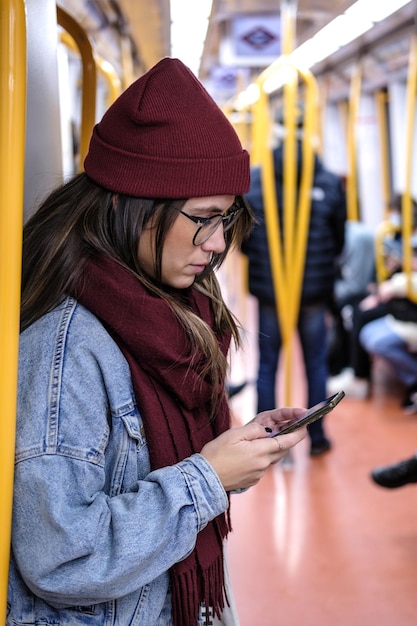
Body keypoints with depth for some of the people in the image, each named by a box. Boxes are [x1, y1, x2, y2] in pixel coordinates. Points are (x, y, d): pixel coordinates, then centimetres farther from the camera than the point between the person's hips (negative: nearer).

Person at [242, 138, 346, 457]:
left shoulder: (251, 181, -9)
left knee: (267, 367, 11)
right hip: (315, 291, 0)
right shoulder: (331, 183, -8)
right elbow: (339, 240, 2)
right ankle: (317, 437, 21)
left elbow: (241, 238, 0)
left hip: (268, 290, 0)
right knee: (316, 365, 14)